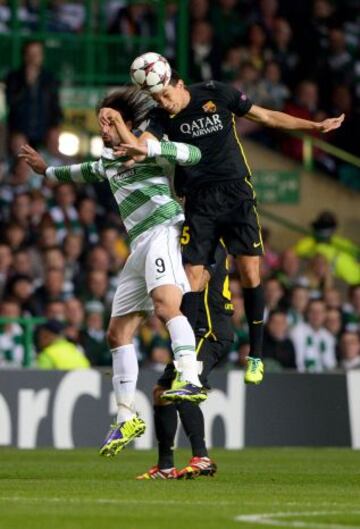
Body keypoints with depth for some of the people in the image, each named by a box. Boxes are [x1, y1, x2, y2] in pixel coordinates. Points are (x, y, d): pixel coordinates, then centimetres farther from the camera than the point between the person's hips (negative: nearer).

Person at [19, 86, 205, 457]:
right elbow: (85, 172, 50)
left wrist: (141, 146, -23)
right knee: (118, 333, 9)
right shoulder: (109, 160, 26)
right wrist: (47, 171, 62)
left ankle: (191, 380, -51)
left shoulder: (147, 146, 1)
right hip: (140, 246, 9)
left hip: (163, 230, -9)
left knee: (165, 303, -34)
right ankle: (126, 418, 16)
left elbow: (192, 155, -16)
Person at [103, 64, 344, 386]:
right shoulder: (163, 117, -1)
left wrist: (316, 126, 11)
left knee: (250, 272, -7)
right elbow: (138, 144, -19)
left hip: (236, 193, -1)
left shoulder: (218, 94, -3)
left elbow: (267, 117, 8)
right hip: (199, 201, 1)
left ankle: (256, 356, 4)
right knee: (192, 277, -8)